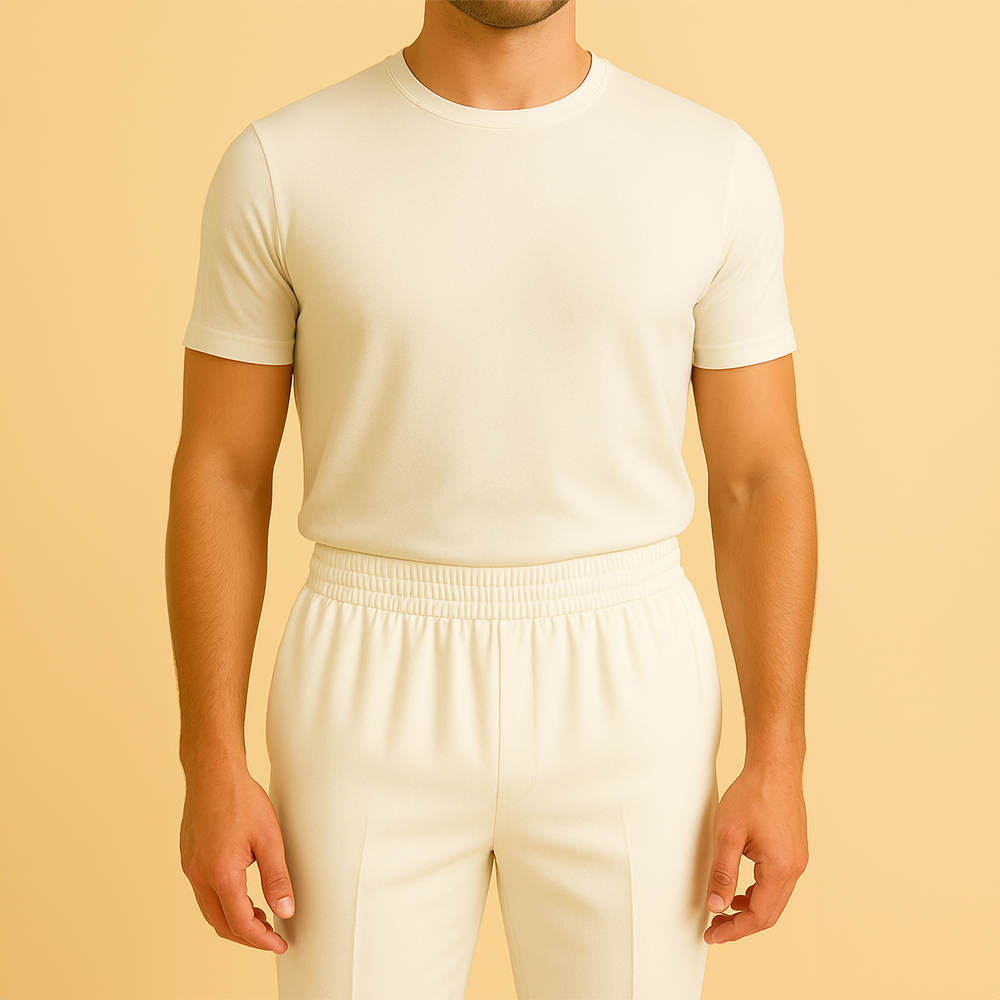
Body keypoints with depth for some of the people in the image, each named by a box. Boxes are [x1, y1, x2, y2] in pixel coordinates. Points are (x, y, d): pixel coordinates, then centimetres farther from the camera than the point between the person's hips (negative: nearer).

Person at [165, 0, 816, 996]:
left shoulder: (713, 166, -1)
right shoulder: (282, 166, -3)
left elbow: (760, 479, 1)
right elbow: (220, 475, -1)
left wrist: (777, 762, -4)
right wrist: (212, 769, -5)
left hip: (624, 698, 1)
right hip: (376, 704, -1)